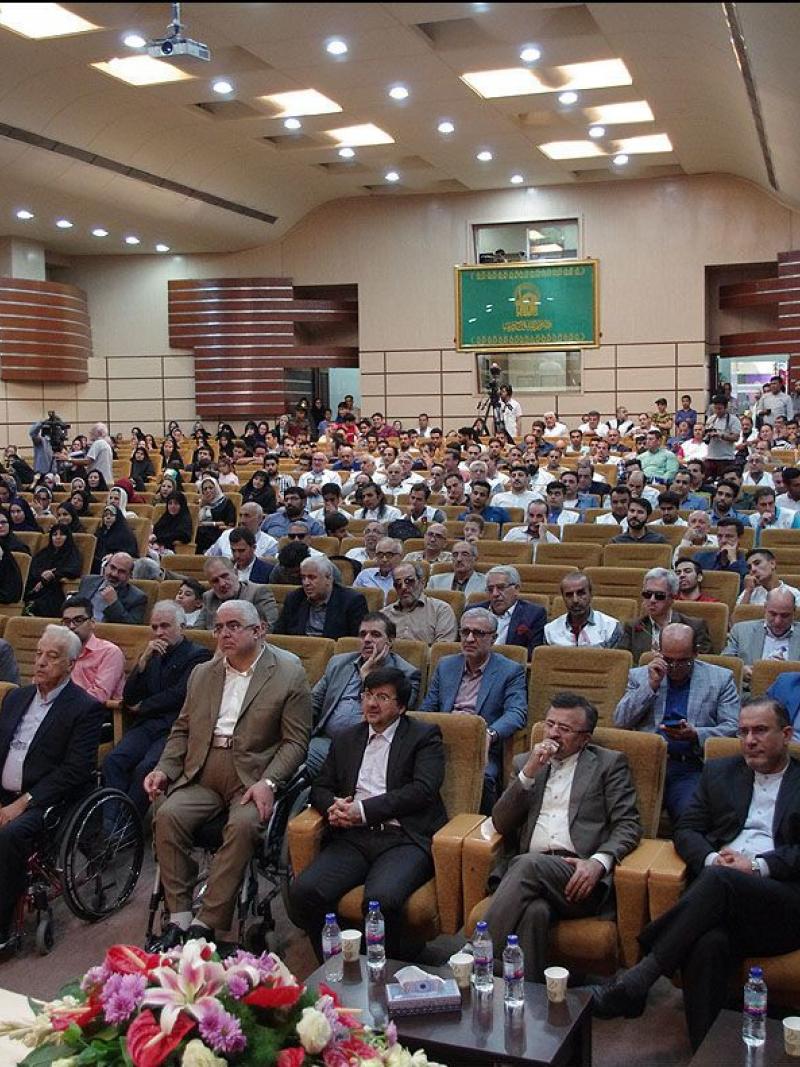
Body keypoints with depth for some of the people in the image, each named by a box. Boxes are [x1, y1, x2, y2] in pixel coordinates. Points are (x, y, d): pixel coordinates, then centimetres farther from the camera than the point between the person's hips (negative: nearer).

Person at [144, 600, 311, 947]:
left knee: (243, 825, -32)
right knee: (167, 815, -23)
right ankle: (179, 917, -15)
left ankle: (205, 924, -23)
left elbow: (295, 740, -3)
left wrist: (268, 782, -17)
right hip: (201, 774, 4)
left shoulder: (289, 674, 1)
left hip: (253, 776, -4)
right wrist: (164, 769, 2)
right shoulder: (201, 674, 18)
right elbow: (182, 730, 19)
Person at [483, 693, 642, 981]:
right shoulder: (524, 762, 23)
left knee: (529, 864, -34)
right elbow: (500, 824, 13)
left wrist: (598, 861, -15)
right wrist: (529, 772, 0)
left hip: (579, 874, -2)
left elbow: (628, 826, 5)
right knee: (535, 911, -35)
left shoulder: (609, 763, 15)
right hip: (525, 870, 2)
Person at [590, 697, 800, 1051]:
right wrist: (711, 859, -5)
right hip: (720, 893, 2)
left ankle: (638, 978, -34)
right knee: (709, 943, -35)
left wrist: (758, 865, -12)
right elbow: (686, 830, 17)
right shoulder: (719, 772, 24)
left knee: (718, 881, -36)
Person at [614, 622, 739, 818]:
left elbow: (733, 728, 5)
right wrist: (651, 685, -3)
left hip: (691, 767, -1)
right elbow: (620, 722, 5)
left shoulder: (721, 678, 12)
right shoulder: (640, 676, 15)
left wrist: (695, 735, -13)